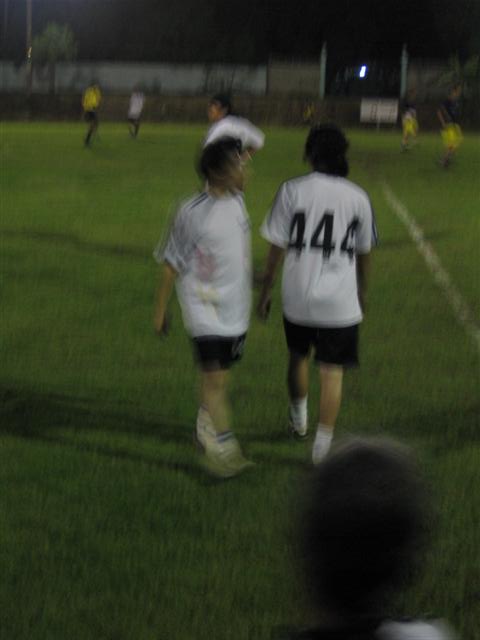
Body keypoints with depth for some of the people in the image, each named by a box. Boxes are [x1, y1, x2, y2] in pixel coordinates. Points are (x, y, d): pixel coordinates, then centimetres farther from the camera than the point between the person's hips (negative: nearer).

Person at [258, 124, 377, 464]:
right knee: (332, 371, 5)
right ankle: (323, 442, 1)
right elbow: (364, 252, 9)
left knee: (298, 356, 24)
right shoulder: (358, 197, -2)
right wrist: (363, 290, 26)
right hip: (341, 302, -1)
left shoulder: (293, 190, -7)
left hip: (298, 297, 1)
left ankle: (299, 417, 44)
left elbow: (277, 246, -4)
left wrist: (266, 289, 7)